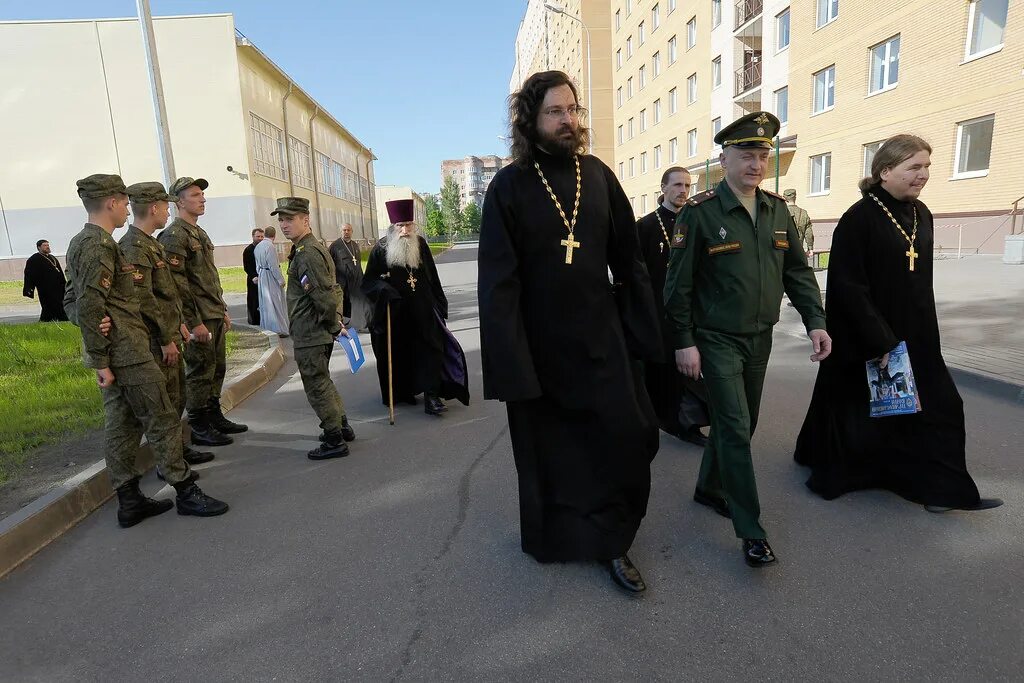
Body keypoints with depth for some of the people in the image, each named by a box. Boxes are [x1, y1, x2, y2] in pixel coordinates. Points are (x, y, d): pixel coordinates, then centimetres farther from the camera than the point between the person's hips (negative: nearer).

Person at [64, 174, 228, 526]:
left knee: (122, 424, 12)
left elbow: (71, 302, 20)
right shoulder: (100, 245, -15)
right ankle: (186, 492, 6)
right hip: (126, 351, -10)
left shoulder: (79, 243, 16)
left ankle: (129, 501, 20)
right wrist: (101, 361, -18)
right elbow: (89, 306, -21)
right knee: (162, 420, -3)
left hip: (112, 353, 10)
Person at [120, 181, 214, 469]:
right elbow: (143, 299, -22)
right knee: (165, 402, -1)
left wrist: (178, 323, 17)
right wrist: (166, 339, -19)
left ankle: (178, 449, 32)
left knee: (177, 396, 19)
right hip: (157, 340, -10)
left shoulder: (150, 243, 14)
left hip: (168, 333, 10)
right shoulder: (134, 247, -17)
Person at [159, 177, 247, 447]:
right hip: (198, 319, -9)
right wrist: (194, 322, -20)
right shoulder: (174, 236, -12)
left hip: (214, 316, 9)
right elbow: (177, 283, -18)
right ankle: (199, 428, 8)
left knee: (217, 369, 15)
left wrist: (223, 310, 20)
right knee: (199, 373, -2)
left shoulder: (200, 233, 18)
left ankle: (215, 417, 26)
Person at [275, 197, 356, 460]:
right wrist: (337, 322, 14)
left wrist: (334, 326, -13)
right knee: (322, 381, 21)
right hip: (319, 333, 10)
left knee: (317, 386, 0)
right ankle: (342, 427, 32)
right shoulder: (314, 247, 13)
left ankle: (335, 441, 9)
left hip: (310, 336, -10)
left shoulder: (307, 253, -20)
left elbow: (325, 297, -26)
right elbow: (333, 290, 18)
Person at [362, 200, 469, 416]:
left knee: (431, 350, -6)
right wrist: (383, 288, -22)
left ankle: (431, 397, -3)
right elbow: (368, 282, -1)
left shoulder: (420, 244, 1)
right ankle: (402, 393, 27)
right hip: (394, 314, -1)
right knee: (399, 355, 9)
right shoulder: (380, 249, -6)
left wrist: (439, 303, 11)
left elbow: (432, 276, 10)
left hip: (423, 311, 2)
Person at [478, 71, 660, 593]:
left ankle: (611, 541, 19)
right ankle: (553, 536, 35)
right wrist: (512, 365, -15)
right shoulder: (509, 187, -7)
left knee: (628, 435, -1)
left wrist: (647, 330, 3)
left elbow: (627, 259, 5)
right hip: (540, 344, -2)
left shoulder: (598, 176, 3)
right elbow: (498, 282, -11)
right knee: (548, 449, 11)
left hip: (601, 337, 3)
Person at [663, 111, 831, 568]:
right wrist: (684, 343, -13)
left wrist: (815, 321, -2)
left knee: (740, 424, 16)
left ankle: (709, 488, 37)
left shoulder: (777, 210, 7)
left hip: (760, 339, 7)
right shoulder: (700, 212, -11)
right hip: (717, 341, -6)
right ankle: (751, 532, 5)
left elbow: (797, 270, 10)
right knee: (736, 429, -6)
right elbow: (679, 283, -11)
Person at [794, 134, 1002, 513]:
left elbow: (920, 280, 15)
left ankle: (939, 486, 21)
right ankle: (831, 472, 31)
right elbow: (847, 288, -22)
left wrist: (924, 331, 14)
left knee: (938, 404, 8)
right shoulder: (858, 219, -18)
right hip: (864, 336, -7)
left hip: (913, 334, 7)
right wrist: (881, 341, -21)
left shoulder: (921, 215, 5)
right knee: (857, 408, 8)